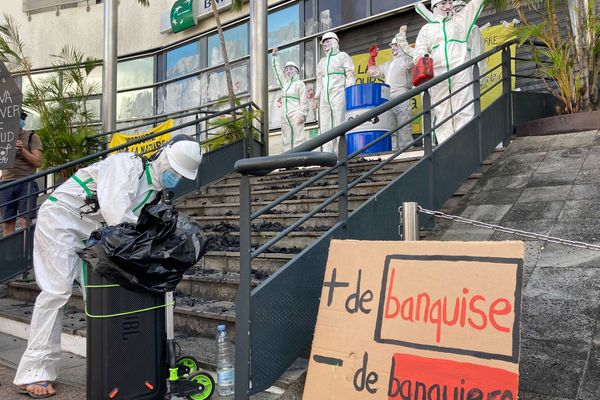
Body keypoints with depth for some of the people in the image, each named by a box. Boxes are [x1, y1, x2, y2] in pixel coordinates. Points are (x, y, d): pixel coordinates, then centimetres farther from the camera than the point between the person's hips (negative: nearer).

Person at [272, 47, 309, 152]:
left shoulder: (300, 83, 2)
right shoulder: (285, 82, 19)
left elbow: (303, 101, -6)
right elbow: (277, 70, 30)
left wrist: (303, 114, -15)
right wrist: (275, 56, 31)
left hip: (296, 114, -6)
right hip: (285, 115, 7)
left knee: (298, 138, -11)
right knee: (286, 140, 2)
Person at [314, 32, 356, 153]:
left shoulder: (342, 56, 9)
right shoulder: (322, 61, 25)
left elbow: (350, 76, 1)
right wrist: (316, 98, 15)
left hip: (338, 95, -6)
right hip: (324, 98, 6)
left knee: (339, 125, -10)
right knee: (325, 127, -1)